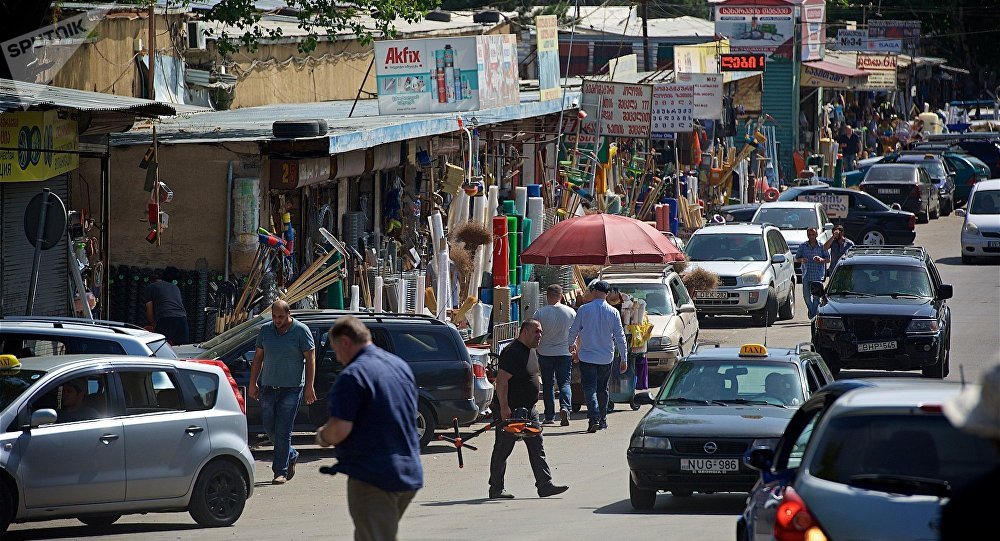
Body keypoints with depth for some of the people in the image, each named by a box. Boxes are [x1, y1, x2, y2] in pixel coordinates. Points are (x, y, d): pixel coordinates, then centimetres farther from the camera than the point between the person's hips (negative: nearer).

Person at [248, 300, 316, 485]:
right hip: (268, 387, 5)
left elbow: (310, 358, -3)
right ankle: (291, 456, 32)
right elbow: (258, 357, 16)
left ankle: (281, 471, -4)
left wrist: (309, 387, -8)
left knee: (283, 432, -8)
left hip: (291, 389, -5)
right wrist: (253, 383, 11)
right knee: (269, 428, 9)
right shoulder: (266, 330, 9)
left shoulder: (301, 331, -4)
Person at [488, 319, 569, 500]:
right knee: (502, 449, 1)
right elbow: (502, 380, -23)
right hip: (509, 411, -10)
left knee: (537, 448, 4)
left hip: (527, 409, 10)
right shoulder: (513, 352, -18)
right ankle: (496, 489, 8)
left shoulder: (528, 351, 14)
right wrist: (504, 408, -27)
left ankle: (545, 485, 3)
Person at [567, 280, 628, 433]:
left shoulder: (584, 310, -8)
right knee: (603, 389, 16)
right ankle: (602, 419, 23)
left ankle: (594, 418, -20)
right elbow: (620, 337, -2)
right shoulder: (613, 312, -4)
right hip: (606, 357, 2)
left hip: (587, 356, -2)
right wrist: (624, 359, 6)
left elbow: (573, 330, 3)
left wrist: (571, 344, 25)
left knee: (590, 388, -3)